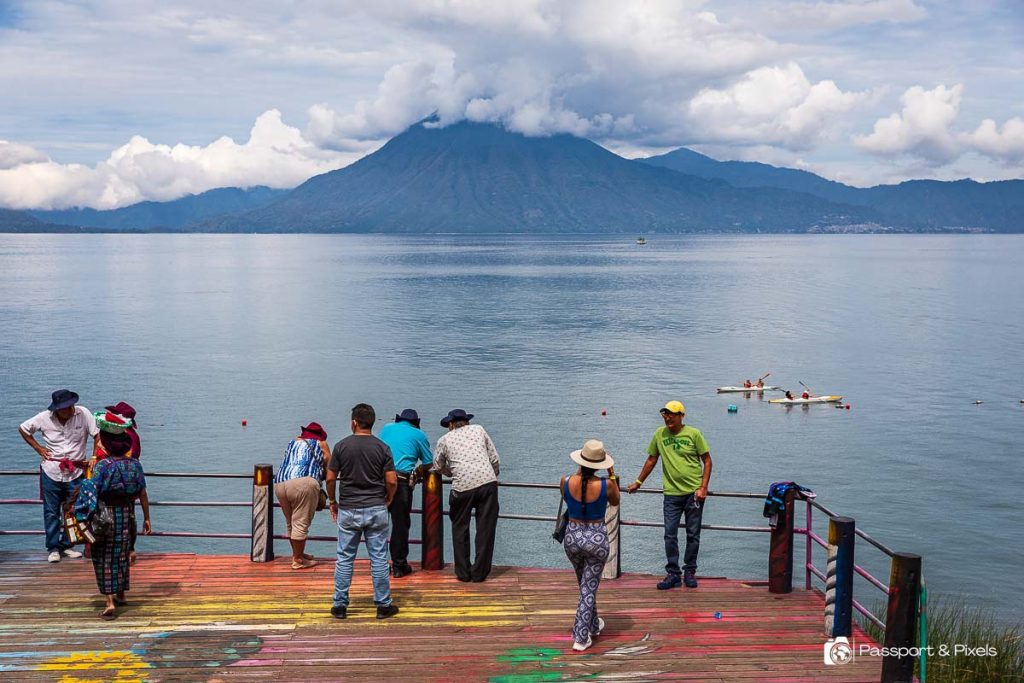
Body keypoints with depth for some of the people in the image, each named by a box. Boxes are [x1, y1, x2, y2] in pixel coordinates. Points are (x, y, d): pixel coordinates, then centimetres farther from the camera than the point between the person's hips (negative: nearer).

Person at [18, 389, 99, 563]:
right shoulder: (44, 418, -8)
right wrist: (38, 448, 0)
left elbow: (97, 434, -6)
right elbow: (23, 429, 7)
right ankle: (53, 548, 15)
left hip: (76, 472, 0)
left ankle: (66, 545, 21)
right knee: (51, 512, 5)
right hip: (51, 472, 0)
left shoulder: (83, 414, -12)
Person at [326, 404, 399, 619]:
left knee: (344, 559, 8)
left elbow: (330, 478, -1)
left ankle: (340, 605, 12)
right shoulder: (382, 447, -4)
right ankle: (383, 605, 11)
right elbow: (392, 481, -6)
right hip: (376, 509, 0)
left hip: (348, 510, 0)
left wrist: (333, 501, 14)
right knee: (379, 558, 5)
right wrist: (388, 500, 13)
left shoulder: (341, 446, -3)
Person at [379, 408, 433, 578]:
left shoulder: (386, 428, 21)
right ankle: (399, 566, 10)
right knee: (400, 524, 4)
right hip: (402, 480, -3)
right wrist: (417, 473, 34)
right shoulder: (418, 434, 11)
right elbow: (429, 462, 14)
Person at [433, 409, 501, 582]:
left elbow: (438, 467, 25)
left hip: (462, 486, -1)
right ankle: (479, 573, 12)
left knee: (460, 529, 16)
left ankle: (463, 573, 18)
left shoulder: (444, 439, 15)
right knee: (485, 529, 9)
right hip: (487, 482, 1)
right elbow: (495, 460, 15)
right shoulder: (479, 429, 18)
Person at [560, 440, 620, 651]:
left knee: (586, 585, 25)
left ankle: (594, 625, 43)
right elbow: (615, 501, 5)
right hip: (596, 538, -3)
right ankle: (581, 638, 7)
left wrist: (579, 473, 13)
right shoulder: (605, 485, -18)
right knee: (590, 588, 8)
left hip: (572, 536, 3)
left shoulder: (566, 482, -13)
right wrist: (612, 475, 8)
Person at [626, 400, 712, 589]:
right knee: (670, 535, 0)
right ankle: (673, 574, 9)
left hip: (693, 492, -2)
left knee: (693, 535, 6)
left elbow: (707, 460, 0)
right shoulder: (660, 434, 4)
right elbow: (651, 460, 15)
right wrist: (638, 482, 18)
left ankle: (690, 572, 18)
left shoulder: (694, 434, -4)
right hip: (671, 493, 2)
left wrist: (703, 487, -9)